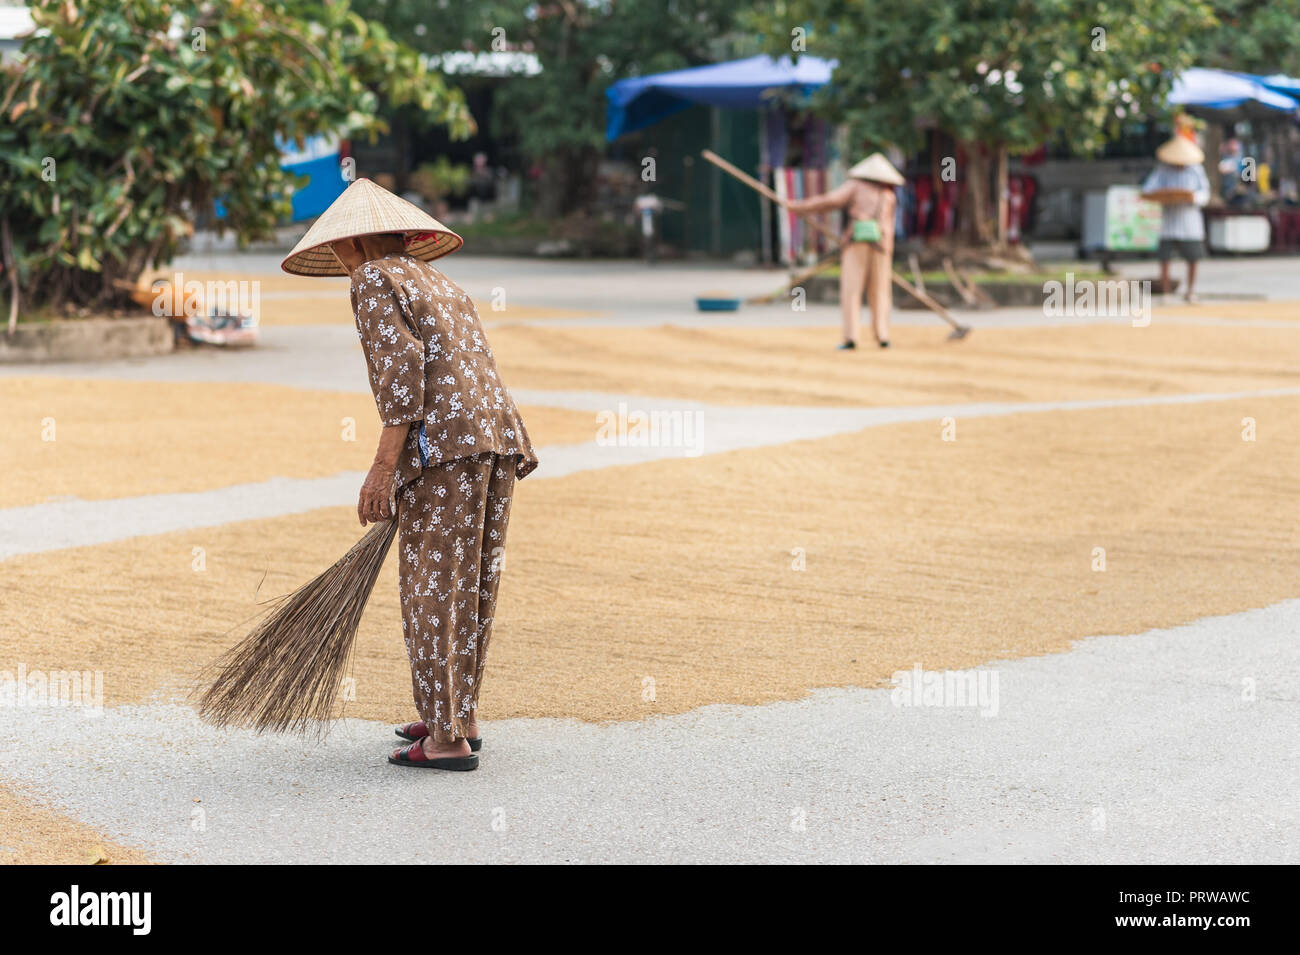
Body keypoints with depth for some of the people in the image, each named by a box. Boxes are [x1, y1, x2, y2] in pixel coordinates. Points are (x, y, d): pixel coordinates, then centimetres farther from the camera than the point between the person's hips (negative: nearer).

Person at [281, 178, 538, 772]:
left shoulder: (374, 279, 3)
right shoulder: (445, 285, 29)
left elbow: (402, 368, -11)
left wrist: (384, 466, -13)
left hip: (443, 447, -8)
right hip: (501, 437, 8)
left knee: (433, 591, -4)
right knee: (472, 589, 15)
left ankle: (447, 740, -3)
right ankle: (458, 717, 24)